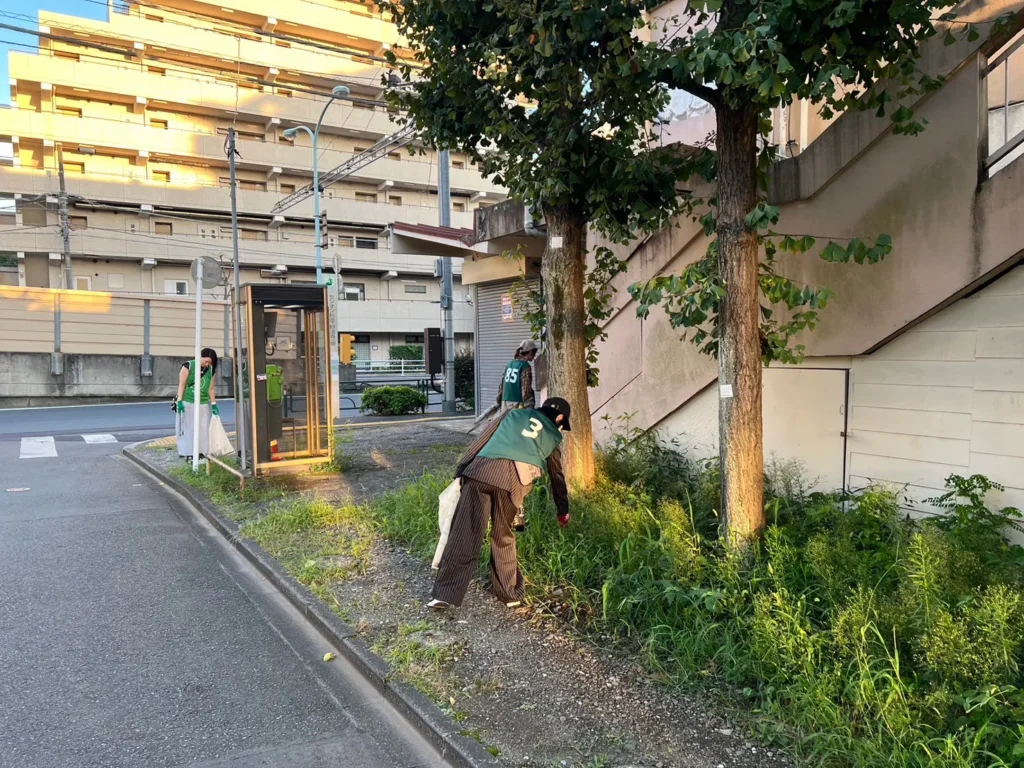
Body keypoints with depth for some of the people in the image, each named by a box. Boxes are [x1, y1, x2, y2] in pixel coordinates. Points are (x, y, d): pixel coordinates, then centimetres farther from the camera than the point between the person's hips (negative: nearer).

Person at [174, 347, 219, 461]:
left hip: (203, 404, 4)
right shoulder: (188, 366, -9)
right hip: (187, 402, -4)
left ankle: (201, 452, 11)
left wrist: (213, 404, 7)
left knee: (203, 428, 4)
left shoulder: (210, 370, 3)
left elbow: (211, 388, 8)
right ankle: (188, 453, 4)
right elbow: (181, 384, -8)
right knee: (188, 428, 1)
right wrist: (179, 401, -13)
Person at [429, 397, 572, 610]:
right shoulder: (552, 437, 27)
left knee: (464, 534, 3)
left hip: (481, 470, 1)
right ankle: (510, 593, 24)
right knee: (503, 537, 17)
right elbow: (557, 477, 36)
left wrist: (460, 470, 21)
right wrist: (563, 512, 48)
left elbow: (481, 441, 20)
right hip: (511, 479, -1)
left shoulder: (514, 413, 30)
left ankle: (444, 594, 6)